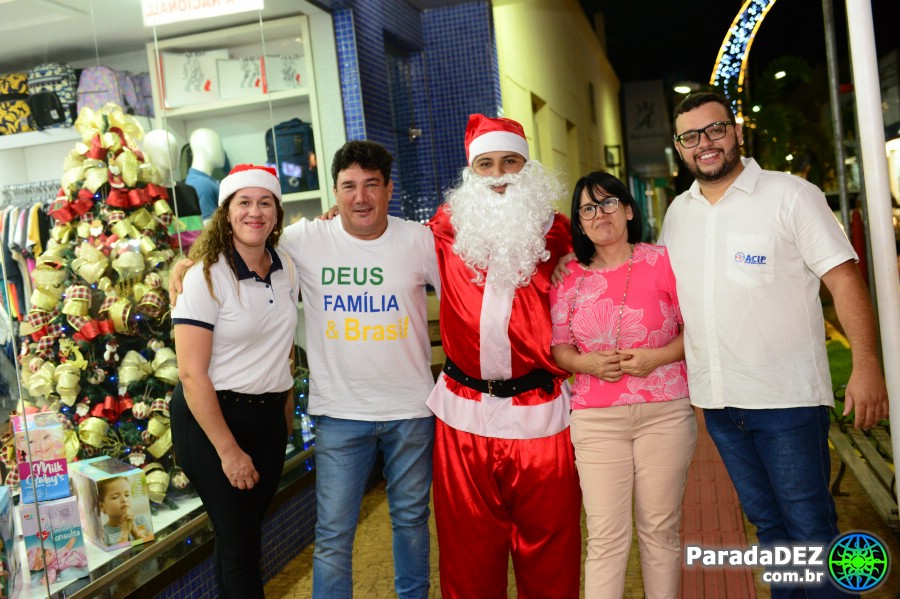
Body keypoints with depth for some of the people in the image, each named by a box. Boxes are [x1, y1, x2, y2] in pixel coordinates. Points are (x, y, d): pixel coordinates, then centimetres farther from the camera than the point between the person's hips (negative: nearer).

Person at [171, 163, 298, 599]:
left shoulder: (286, 268, 3)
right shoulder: (205, 277, -16)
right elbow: (192, 374, -18)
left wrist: (287, 413, 14)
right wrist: (228, 450, -17)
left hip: (269, 415, 6)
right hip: (212, 416, -6)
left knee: (249, 528, 16)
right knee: (238, 539, 3)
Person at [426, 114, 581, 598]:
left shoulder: (552, 231, 2)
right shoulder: (449, 228, 4)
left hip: (540, 412, -1)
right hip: (463, 412, 1)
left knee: (547, 545, 10)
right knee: (469, 546, 13)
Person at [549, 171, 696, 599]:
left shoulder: (662, 261, -1)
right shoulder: (568, 278, 4)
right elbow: (559, 347, 9)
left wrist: (658, 357, -13)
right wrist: (588, 363, -11)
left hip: (664, 413, 0)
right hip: (595, 419, 1)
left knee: (661, 530, 9)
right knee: (606, 538, 1)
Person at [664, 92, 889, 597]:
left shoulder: (791, 195, -6)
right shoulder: (677, 213, 10)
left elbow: (844, 279, -10)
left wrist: (867, 365, -19)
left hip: (787, 398, -5)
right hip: (717, 401, 5)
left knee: (810, 529, 2)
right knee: (769, 523, 18)